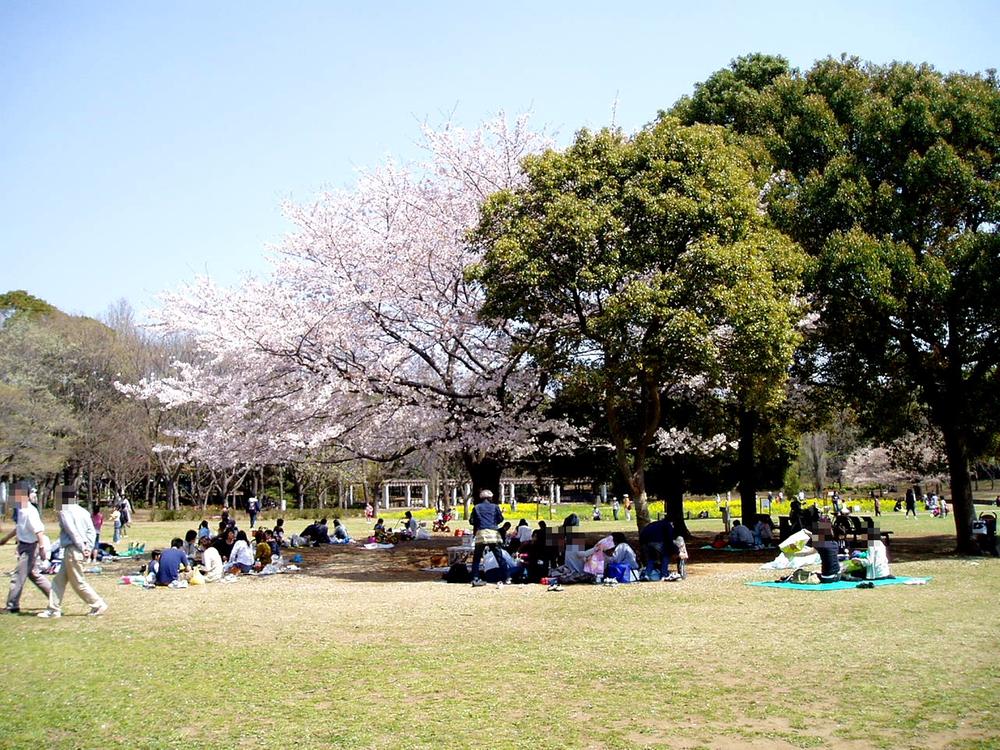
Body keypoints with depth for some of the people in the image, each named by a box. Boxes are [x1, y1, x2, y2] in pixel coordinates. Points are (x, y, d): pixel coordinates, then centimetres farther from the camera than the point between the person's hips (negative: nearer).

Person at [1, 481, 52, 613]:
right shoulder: (20, 510, 8)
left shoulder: (30, 511, -22)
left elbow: (39, 530, -27)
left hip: (30, 547, -10)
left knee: (18, 577, -2)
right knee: (33, 575, 18)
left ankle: (12, 606, 8)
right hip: (24, 546, 10)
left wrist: (42, 548, -30)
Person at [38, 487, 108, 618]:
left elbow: (73, 532, -16)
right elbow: (92, 531, 6)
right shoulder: (83, 512, 12)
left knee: (78, 582, 0)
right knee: (59, 580, 14)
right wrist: (88, 548, 3)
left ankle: (99, 605, 3)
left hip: (72, 550, -8)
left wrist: (82, 548, -12)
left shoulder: (64, 512, -10)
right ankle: (54, 609, 16)